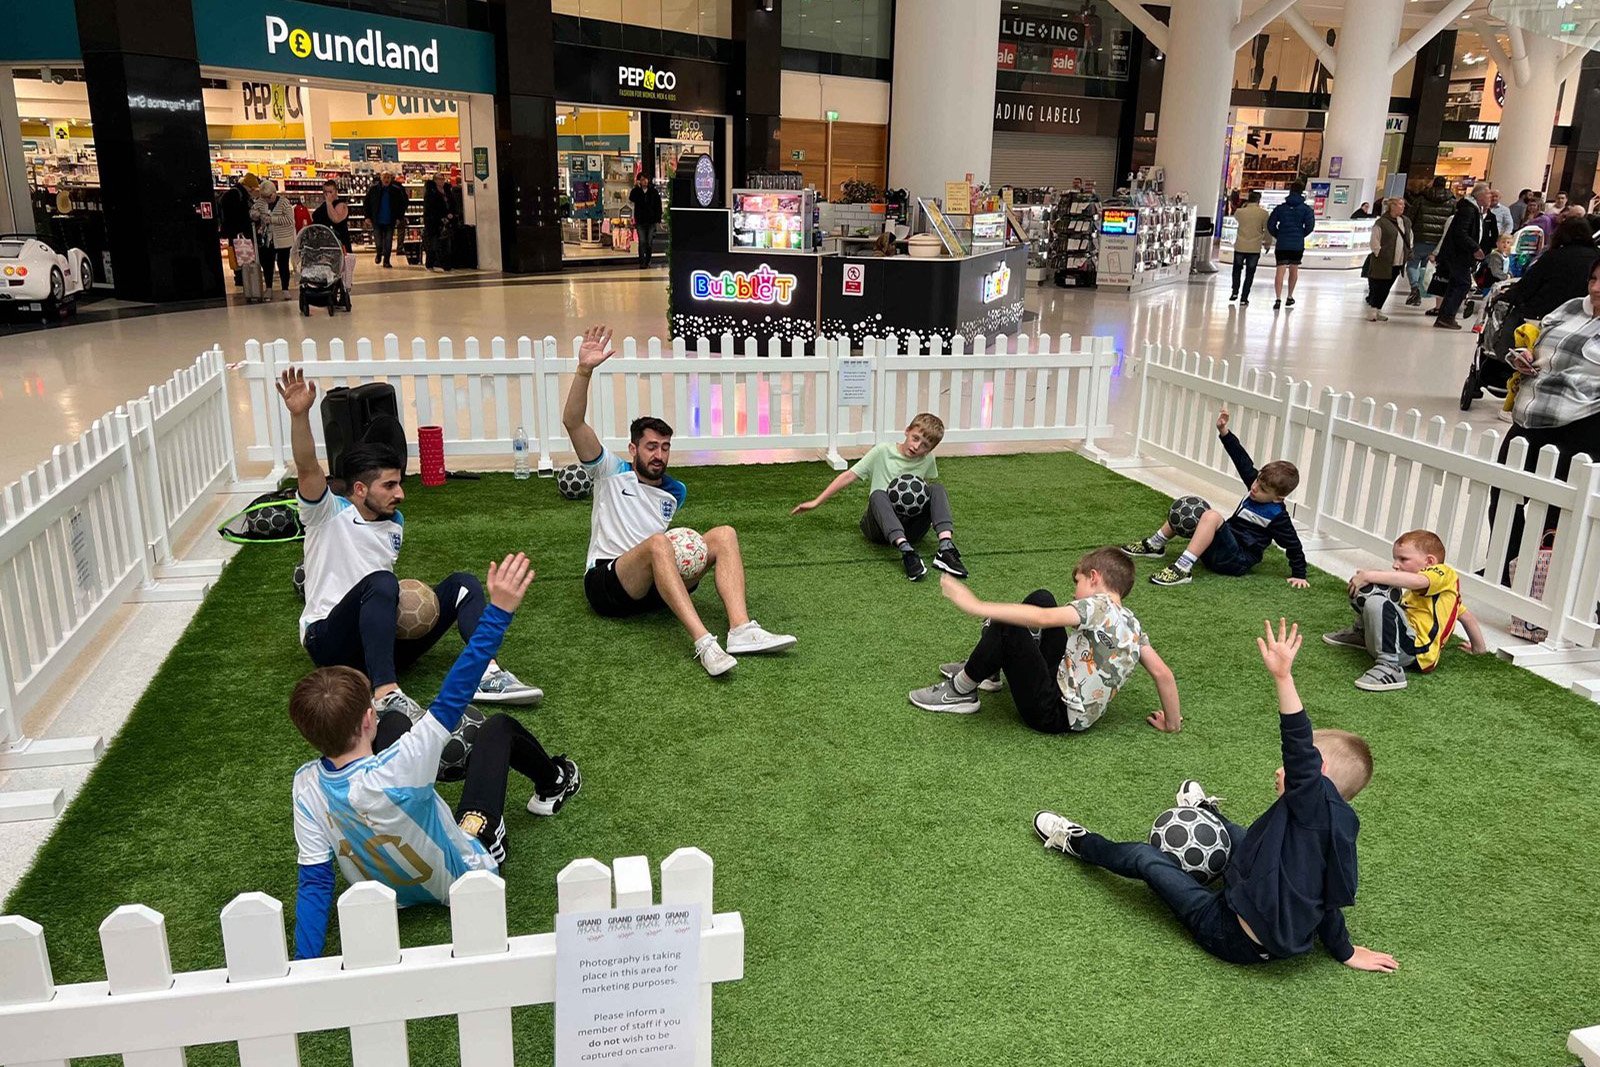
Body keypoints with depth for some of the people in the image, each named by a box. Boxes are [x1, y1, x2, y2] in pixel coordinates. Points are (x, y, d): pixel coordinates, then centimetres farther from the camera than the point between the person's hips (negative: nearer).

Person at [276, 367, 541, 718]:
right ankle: (385, 694, -49)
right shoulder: (329, 514, -5)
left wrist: (401, 600, 5)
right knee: (379, 583, -36)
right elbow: (307, 469, -24)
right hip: (332, 642, -6)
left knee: (463, 583, -7)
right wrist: (299, 415, -39)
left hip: (384, 637, 7)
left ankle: (487, 674, -28)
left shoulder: (395, 522, 14)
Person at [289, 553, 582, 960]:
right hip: (466, 877, -4)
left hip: (387, 890, 5)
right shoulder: (399, 767, -43)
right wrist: (499, 609, -38)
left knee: (395, 722, 11)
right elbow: (454, 696, -38)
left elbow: (314, 884, -21)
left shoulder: (308, 786, -26)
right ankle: (553, 784, 42)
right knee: (498, 727, 11)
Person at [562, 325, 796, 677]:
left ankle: (741, 629, -37)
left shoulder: (675, 491, 19)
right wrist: (584, 370, -22)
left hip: (654, 586, 5)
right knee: (658, 543, -37)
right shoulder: (612, 473, 5)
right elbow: (573, 422, -8)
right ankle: (704, 643, -52)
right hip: (607, 584, -5)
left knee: (724, 534, -15)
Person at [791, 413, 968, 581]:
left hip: (910, 527, 2)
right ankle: (907, 551, -56)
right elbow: (848, 476, 0)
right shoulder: (883, 451, 0)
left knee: (937, 487, -18)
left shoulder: (928, 460, 7)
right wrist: (816, 502, -3)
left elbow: (931, 488, 23)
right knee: (878, 494, -35)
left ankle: (946, 548, -39)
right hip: (879, 526, -2)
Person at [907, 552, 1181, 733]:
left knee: (1006, 626, -20)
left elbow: (1042, 619, -32)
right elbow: (1163, 673, 0)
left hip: (1054, 714, -9)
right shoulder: (1132, 624, 5)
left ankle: (961, 691, -3)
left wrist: (977, 607, -34)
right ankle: (988, 671, 21)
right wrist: (1171, 723, 11)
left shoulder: (1098, 607, -18)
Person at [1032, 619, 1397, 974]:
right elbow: (1326, 897, 9)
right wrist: (1347, 953, 25)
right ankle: (1206, 816, 65)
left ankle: (1078, 843, 30)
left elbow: (1300, 749, -41)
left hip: (1237, 940, -9)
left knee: (1145, 858, 4)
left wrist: (1283, 677, -50)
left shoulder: (1316, 802, -24)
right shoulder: (1336, 824, 0)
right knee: (1242, 838, 31)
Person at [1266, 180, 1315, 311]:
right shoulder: (1306, 209, -1)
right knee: (1294, 270, 17)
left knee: (1280, 271, -6)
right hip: (1298, 245, 0)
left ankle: (1278, 299, -19)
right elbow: (1310, 225, -9)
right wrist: (1301, 235, 8)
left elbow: (1270, 224, 1)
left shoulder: (1280, 207, 4)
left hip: (1281, 244, 0)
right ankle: (1290, 297, 28)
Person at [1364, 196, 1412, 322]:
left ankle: (1378, 309, 19)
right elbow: (1375, 242, -9)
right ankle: (1372, 310, 8)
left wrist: (1409, 253, 14)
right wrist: (1380, 255, -12)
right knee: (1378, 286, -2)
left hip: (1398, 263, 6)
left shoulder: (1406, 222, 11)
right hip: (1383, 263, -6)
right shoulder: (1381, 223, -10)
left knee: (1386, 288, 10)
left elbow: (1410, 237, 23)